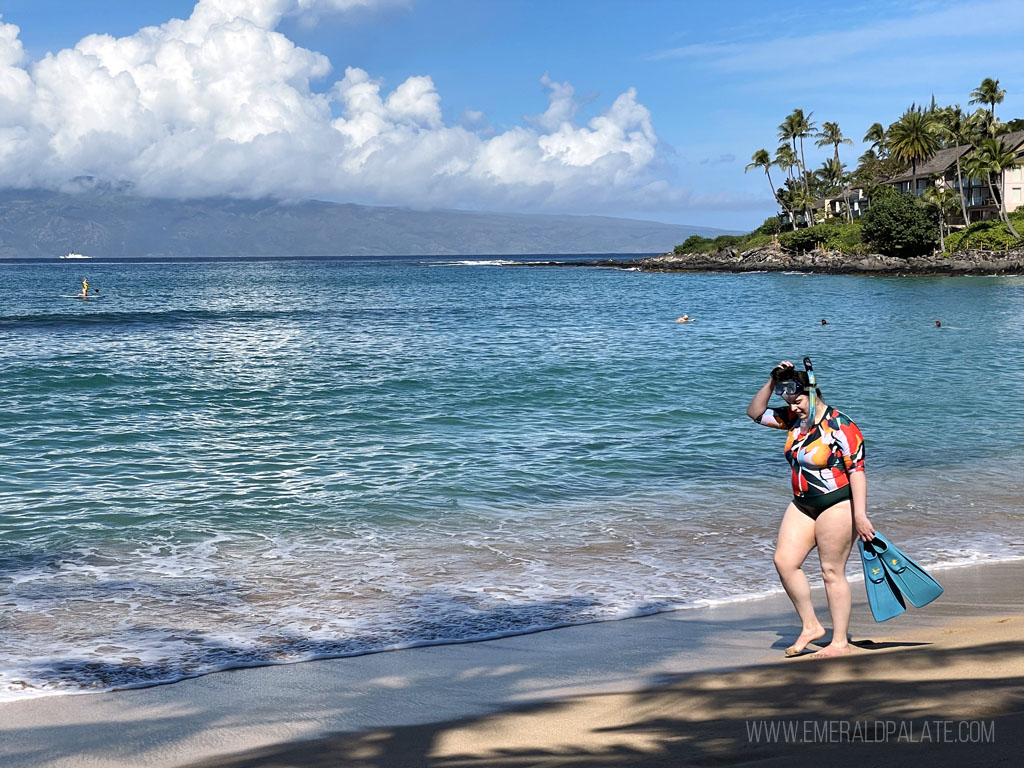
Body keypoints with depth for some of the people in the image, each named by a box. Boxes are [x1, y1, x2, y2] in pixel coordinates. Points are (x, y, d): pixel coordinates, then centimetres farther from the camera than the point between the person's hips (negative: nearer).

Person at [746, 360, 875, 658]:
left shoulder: (840, 427, -17)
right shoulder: (794, 419, 6)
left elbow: (857, 471, -19)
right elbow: (756, 413, 13)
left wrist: (860, 516, -25)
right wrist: (772, 382, -1)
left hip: (837, 506, -8)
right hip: (803, 505, 8)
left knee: (832, 571, -3)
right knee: (784, 561, -2)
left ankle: (840, 641, 7)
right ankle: (811, 627, 11)